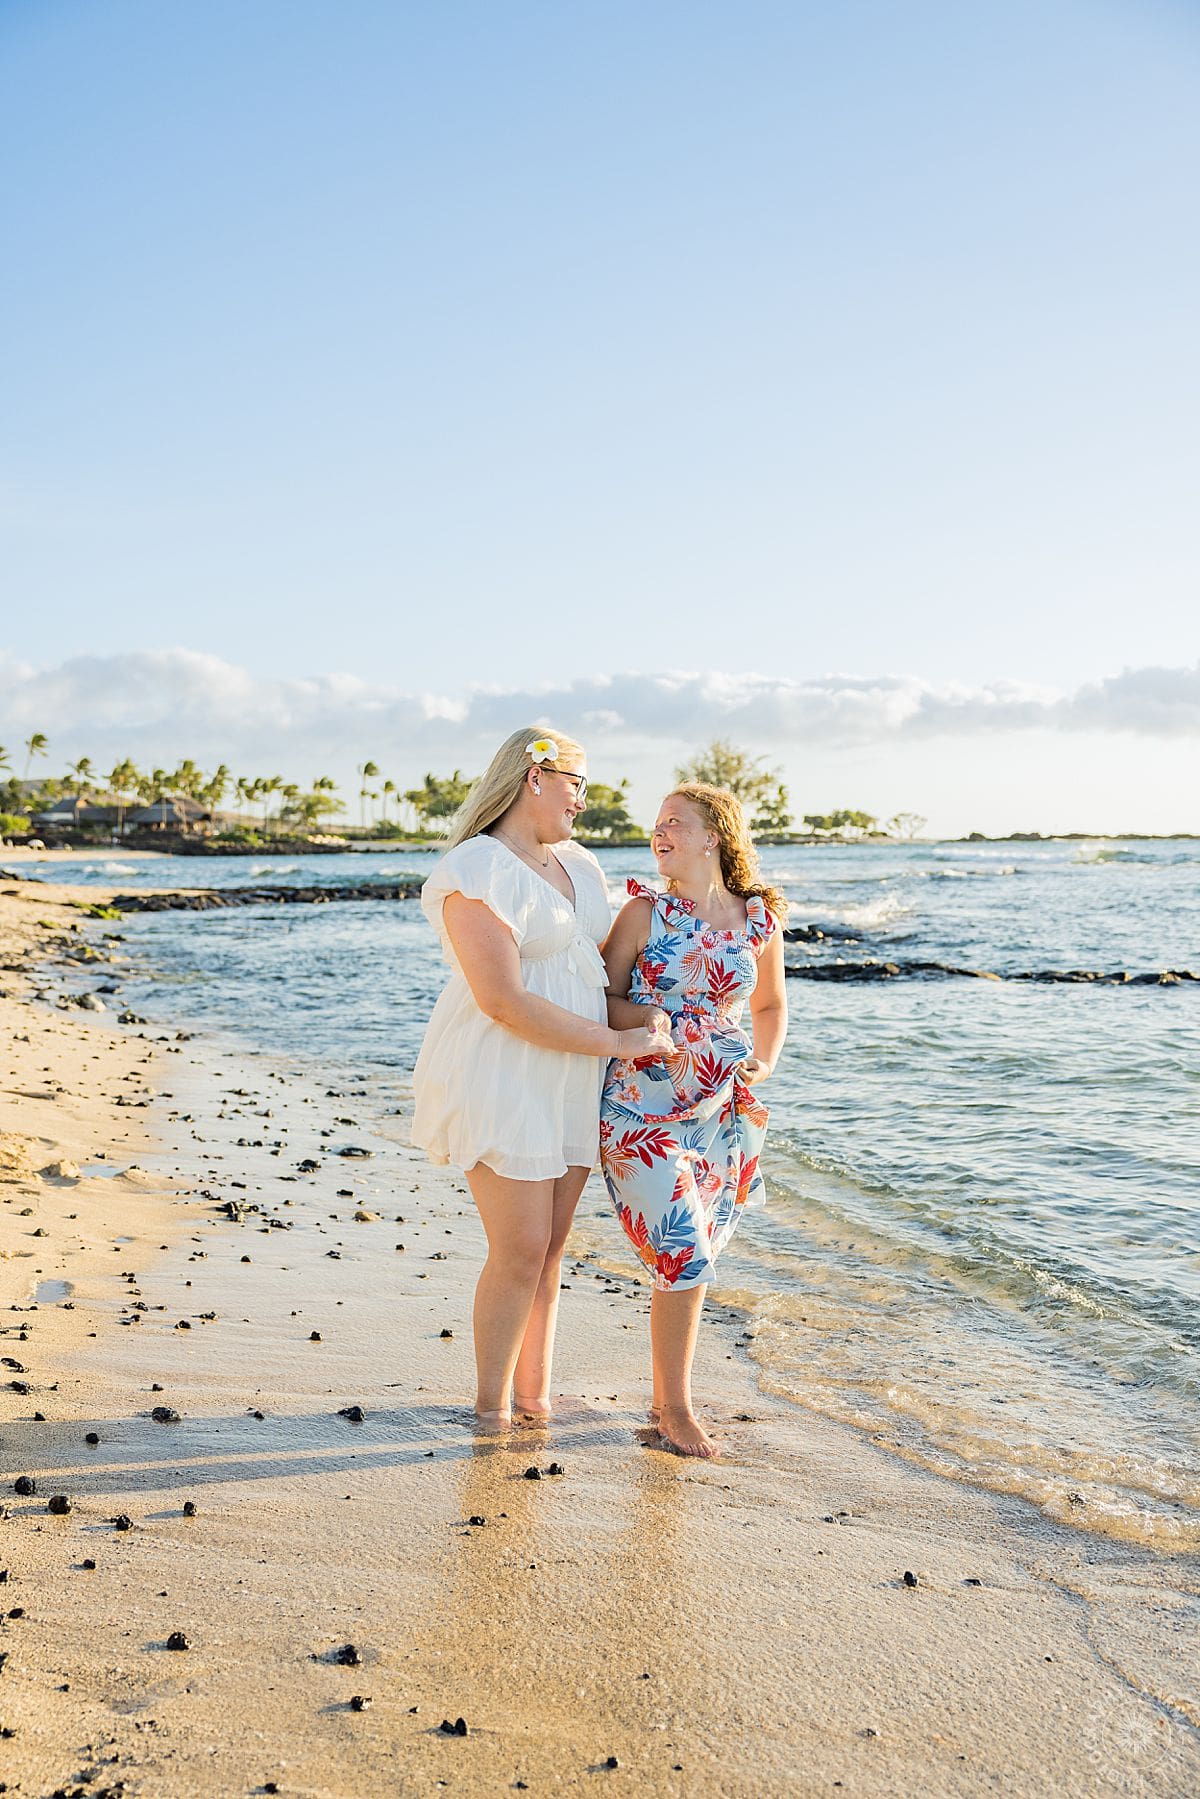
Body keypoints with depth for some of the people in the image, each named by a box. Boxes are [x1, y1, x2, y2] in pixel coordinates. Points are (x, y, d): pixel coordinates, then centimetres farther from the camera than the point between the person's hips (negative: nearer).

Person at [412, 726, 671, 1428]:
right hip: (503, 1079, -7)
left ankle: (535, 1394, 25)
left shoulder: (580, 864, 12)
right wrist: (615, 1043, -18)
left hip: (573, 1077, 7)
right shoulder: (477, 871, -15)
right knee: (520, 1252, -4)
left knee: (551, 1245, 11)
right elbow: (504, 1002, -22)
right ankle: (491, 1408, 14)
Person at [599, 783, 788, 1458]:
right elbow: (603, 997, -1)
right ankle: (674, 1407, 10)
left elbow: (771, 1005, 17)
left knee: (693, 1258, 11)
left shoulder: (760, 920, 3)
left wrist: (764, 1065, 1)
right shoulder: (646, 911, -4)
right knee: (686, 1255, -8)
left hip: (722, 1109, 3)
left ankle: (669, 1395, 27)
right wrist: (656, 1025, -18)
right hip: (645, 1104, -3)